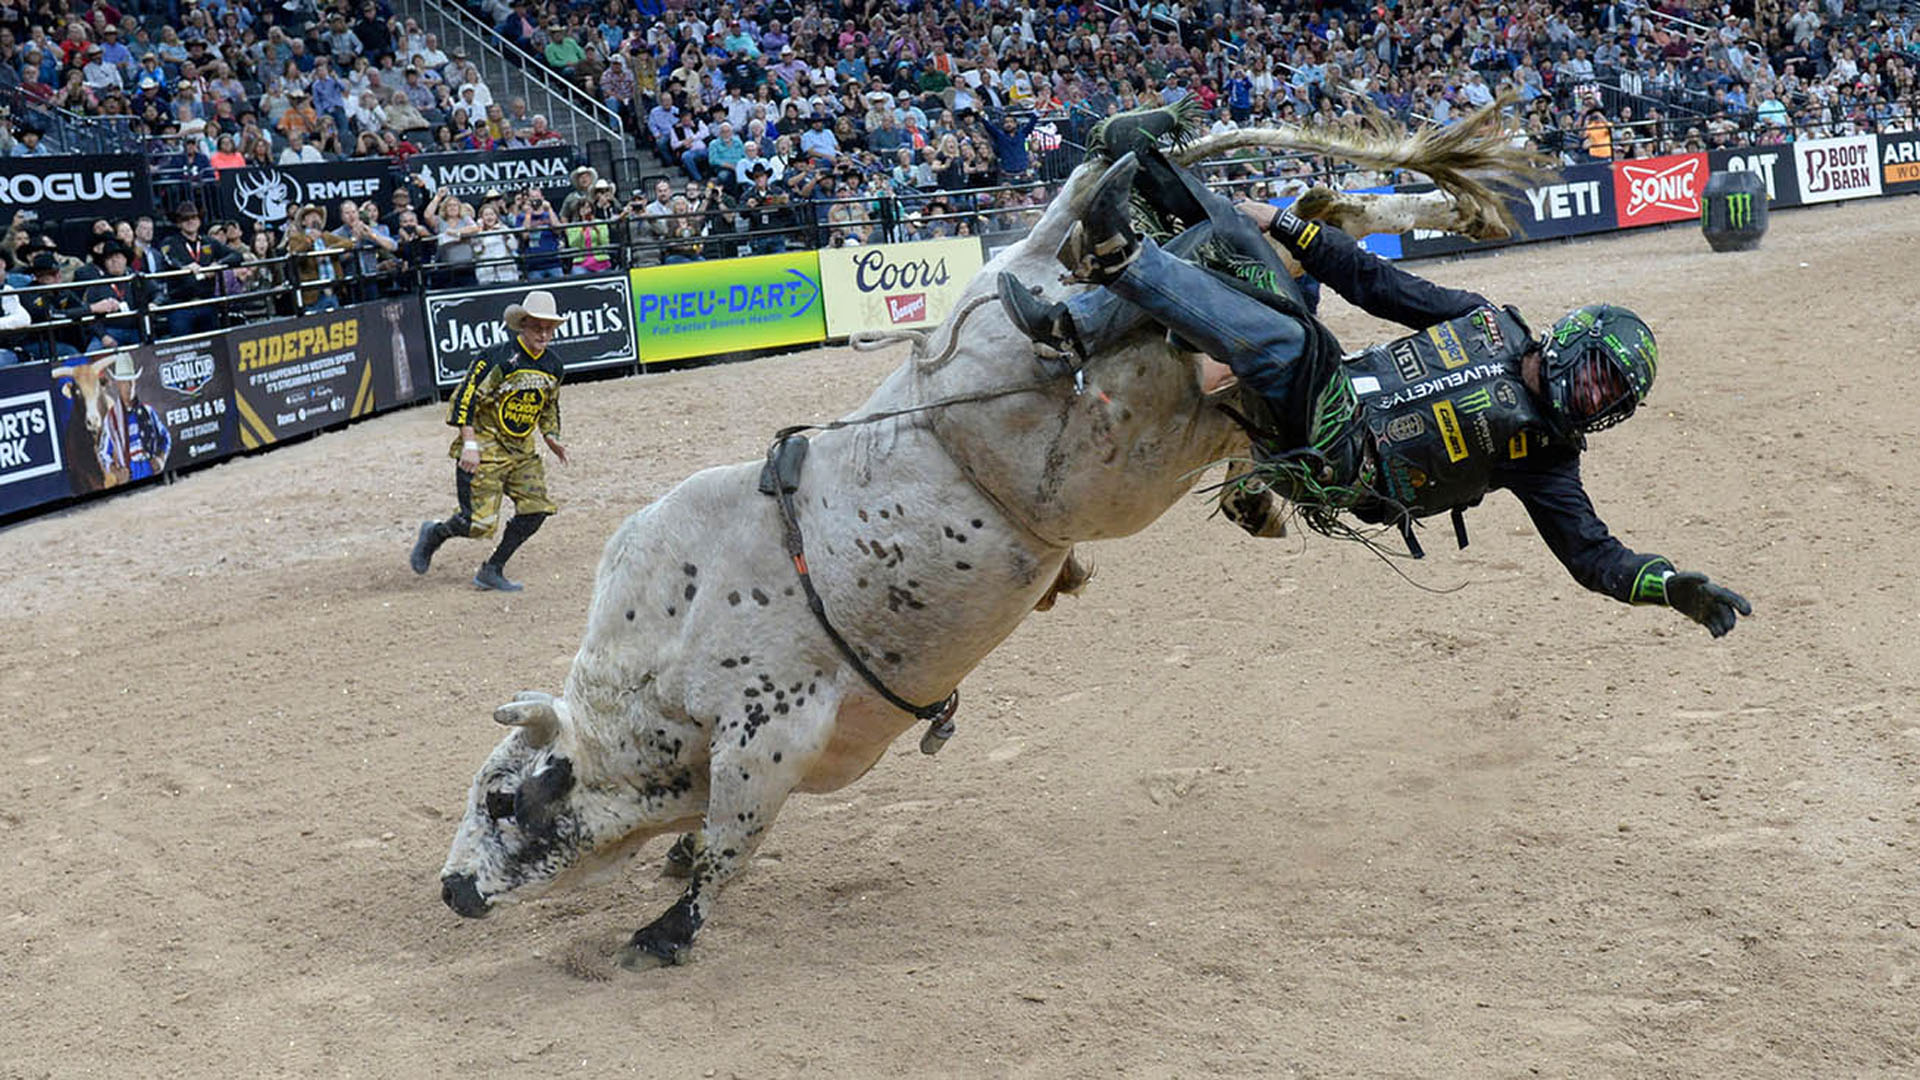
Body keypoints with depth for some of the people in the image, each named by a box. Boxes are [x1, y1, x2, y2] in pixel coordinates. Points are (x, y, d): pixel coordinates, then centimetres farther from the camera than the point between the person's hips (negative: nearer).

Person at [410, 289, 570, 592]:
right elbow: (465, 397, -16)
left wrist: (551, 436, 8)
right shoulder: (498, 357, -17)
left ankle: (492, 571, 8)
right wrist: (469, 445, -21)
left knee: (536, 510, -7)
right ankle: (434, 533, 20)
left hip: (522, 450, 7)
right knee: (478, 522, -13)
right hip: (485, 449, -7)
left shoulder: (553, 365, 5)